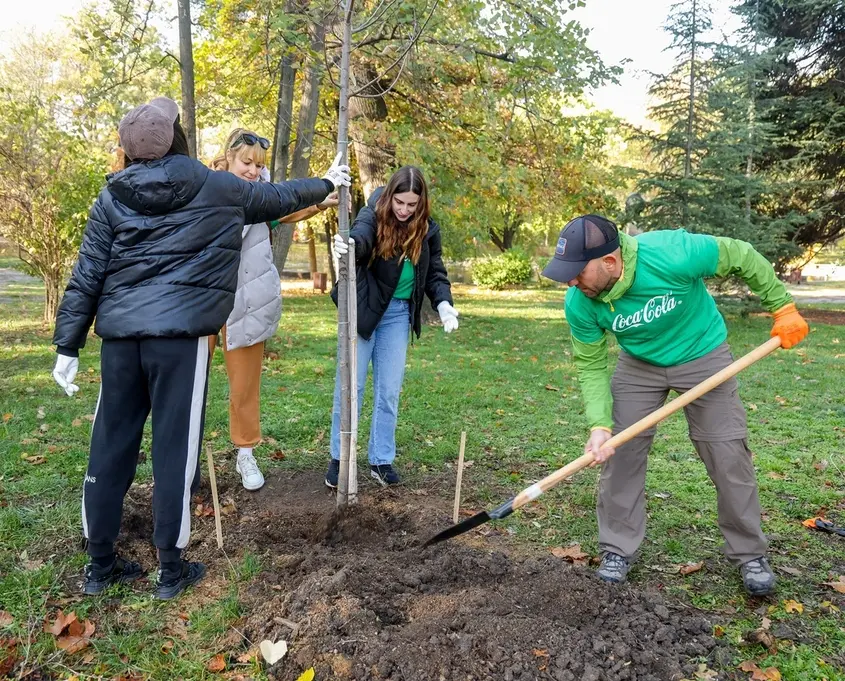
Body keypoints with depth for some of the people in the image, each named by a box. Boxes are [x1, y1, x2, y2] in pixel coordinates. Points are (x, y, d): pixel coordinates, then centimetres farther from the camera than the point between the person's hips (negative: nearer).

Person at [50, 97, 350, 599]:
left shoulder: (113, 197, 9)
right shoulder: (216, 189, 3)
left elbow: (86, 277, 7)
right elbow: (277, 198, 18)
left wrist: (68, 346, 11)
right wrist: (326, 184, 35)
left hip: (120, 333, 4)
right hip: (180, 334, -4)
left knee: (110, 446, 11)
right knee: (175, 448, 4)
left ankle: (100, 564, 24)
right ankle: (172, 568, 14)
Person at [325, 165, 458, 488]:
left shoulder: (427, 229, 1)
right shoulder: (373, 214, -11)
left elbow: (435, 273, 8)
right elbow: (361, 235, -33)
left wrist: (443, 303, -11)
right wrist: (349, 244, -57)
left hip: (398, 315, 3)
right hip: (363, 310, -3)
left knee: (389, 391, 7)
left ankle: (381, 459, 20)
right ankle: (339, 458, 18)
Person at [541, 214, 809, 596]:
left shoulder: (672, 255, -37)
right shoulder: (579, 304, -25)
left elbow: (742, 257, -19)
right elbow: (591, 366, -15)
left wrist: (783, 308, -12)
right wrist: (600, 425, -28)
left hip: (703, 355, -2)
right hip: (638, 365, 2)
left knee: (728, 454, 1)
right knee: (619, 450, -4)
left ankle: (750, 554, 21)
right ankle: (618, 549, 14)